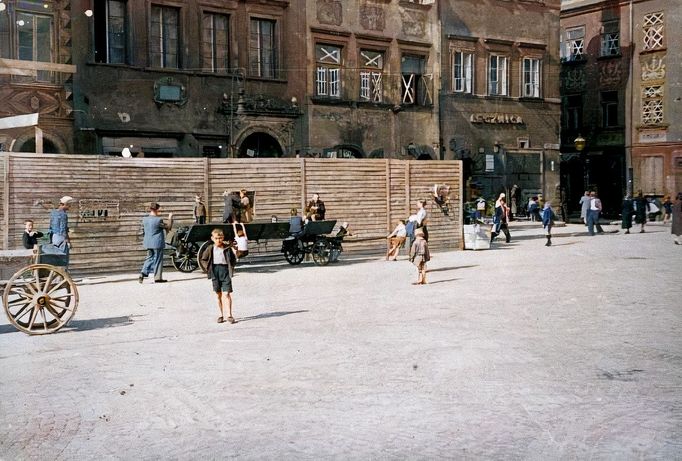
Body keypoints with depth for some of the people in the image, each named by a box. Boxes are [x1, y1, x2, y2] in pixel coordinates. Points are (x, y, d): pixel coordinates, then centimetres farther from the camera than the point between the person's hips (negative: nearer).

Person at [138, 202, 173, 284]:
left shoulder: (145, 219, 3)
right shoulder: (158, 220, -17)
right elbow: (168, 227, -6)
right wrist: (170, 218, 6)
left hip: (148, 243, 6)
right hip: (157, 243, -6)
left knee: (149, 258, 17)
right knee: (158, 260, 3)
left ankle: (142, 274, 3)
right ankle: (158, 278, 8)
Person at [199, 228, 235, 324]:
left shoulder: (227, 248, -1)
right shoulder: (210, 248, 2)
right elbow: (203, 259, 13)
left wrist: (230, 268, 1)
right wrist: (208, 268, 3)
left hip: (225, 270, -2)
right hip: (215, 271, 2)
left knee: (226, 294, -9)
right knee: (219, 295, 9)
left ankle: (229, 315, -9)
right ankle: (221, 315, 18)